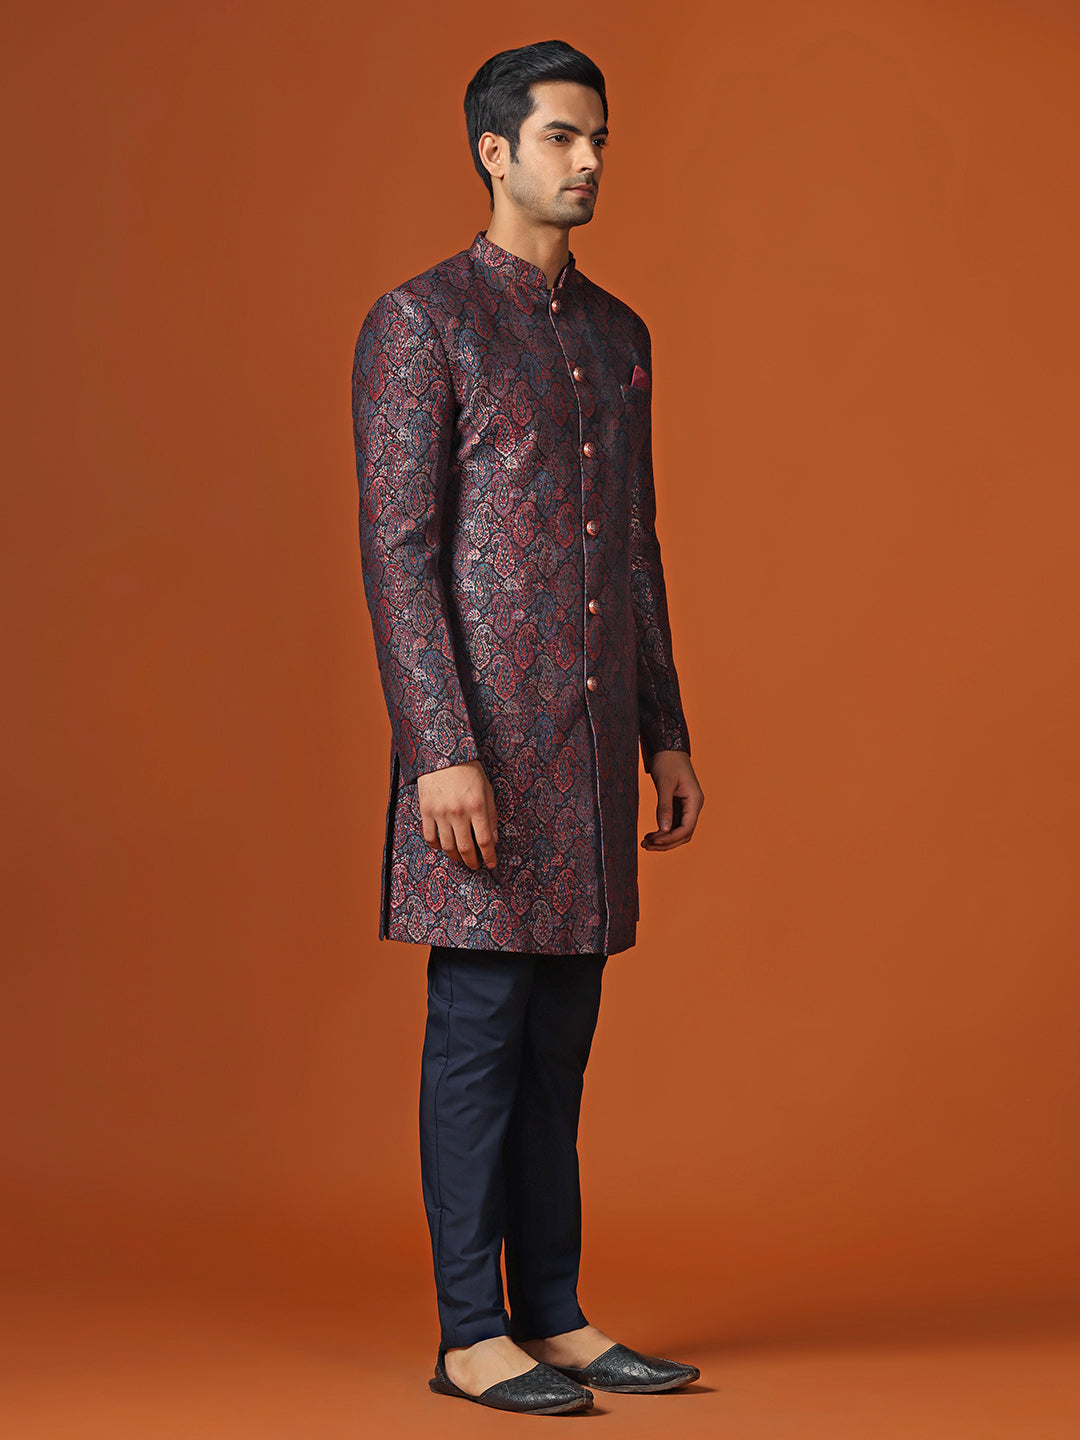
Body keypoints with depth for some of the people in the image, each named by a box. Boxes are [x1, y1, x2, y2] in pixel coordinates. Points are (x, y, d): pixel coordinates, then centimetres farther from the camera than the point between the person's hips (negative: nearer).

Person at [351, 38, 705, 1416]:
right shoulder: (418, 321, -5)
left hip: (591, 744, 7)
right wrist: (441, 753, -19)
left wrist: (667, 737, 15)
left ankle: (554, 1316, 18)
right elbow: (396, 552, -12)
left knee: (560, 1031, 10)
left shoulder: (617, 334, 17)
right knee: (480, 1021, -4)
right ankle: (471, 1337, 4)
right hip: (484, 743, -7)